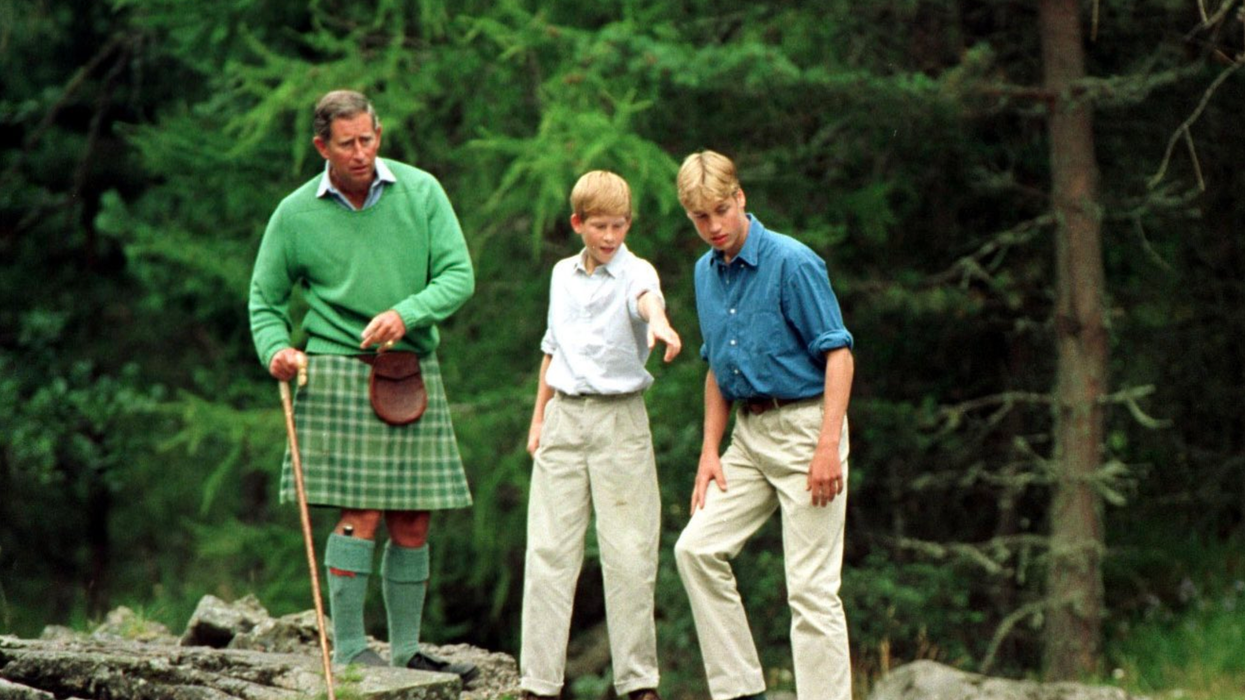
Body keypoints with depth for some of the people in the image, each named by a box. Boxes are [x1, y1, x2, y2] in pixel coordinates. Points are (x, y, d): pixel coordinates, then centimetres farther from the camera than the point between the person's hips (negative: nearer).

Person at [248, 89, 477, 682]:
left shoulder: (420, 192, 4)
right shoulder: (296, 214, 2)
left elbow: (459, 275, 0)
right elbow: (266, 299, 11)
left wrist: (406, 313, -16)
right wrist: (276, 349, -9)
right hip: (340, 372, -3)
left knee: (411, 522, 5)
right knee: (361, 514, -11)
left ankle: (407, 650, 13)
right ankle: (349, 649, -5)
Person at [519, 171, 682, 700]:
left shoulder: (635, 272, -5)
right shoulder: (563, 275, 12)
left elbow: (647, 297, -30)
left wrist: (659, 323, -52)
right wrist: (539, 418, 20)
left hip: (620, 418, -4)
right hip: (564, 416, 4)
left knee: (628, 553, -3)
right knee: (549, 550, 2)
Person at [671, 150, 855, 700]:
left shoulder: (792, 263, -13)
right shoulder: (706, 273, 10)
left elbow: (838, 352, -15)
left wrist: (828, 446, -23)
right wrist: (710, 451, 12)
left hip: (804, 426, -8)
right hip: (749, 433, 8)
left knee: (811, 585, -7)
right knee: (696, 549, 0)